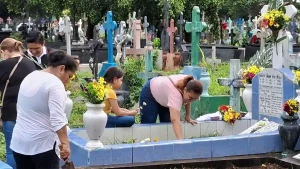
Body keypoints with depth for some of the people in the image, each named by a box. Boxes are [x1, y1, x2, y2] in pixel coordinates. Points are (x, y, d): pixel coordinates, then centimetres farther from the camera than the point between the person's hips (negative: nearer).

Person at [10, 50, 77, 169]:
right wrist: (65, 143, -25)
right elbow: (57, 118, -24)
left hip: (19, 142, 8)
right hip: (43, 143, -8)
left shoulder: (29, 77, 13)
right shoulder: (55, 84, -15)